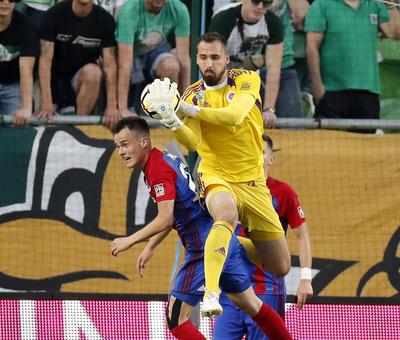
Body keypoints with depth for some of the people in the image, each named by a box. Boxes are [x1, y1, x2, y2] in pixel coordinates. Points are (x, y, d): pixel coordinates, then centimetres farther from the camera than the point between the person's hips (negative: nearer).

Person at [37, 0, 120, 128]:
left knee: (93, 71, -33)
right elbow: (45, 59, -19)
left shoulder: (105, 20, -11)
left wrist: (112, 105, -24)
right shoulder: (54, 14, -14)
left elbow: (110, 64, -14)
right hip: (56, 75, 1)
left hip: (83, 77, 0)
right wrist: (47, 103, -29)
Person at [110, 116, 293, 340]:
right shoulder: (167, 159, 15)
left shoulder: (157, 168, -14)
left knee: (175, 317, -9)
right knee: (251, 304, 22)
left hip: (205, 248, -10)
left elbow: (165, 220, -21)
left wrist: (129, 241, -12)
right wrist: (150, 246, 25)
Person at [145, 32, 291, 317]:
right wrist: (171, 119, -33)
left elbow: (235, 115, -23)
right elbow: (193, 143, -14)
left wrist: (188, 109, -30)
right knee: (227, 213, -40)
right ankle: (211, 293, -48)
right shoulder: (193, 95, 0)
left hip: (253, 182, 2)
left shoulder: (247, 80, -3)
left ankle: (235, 247, 34)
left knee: (280, 268, 5)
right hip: (216, 176, -2)